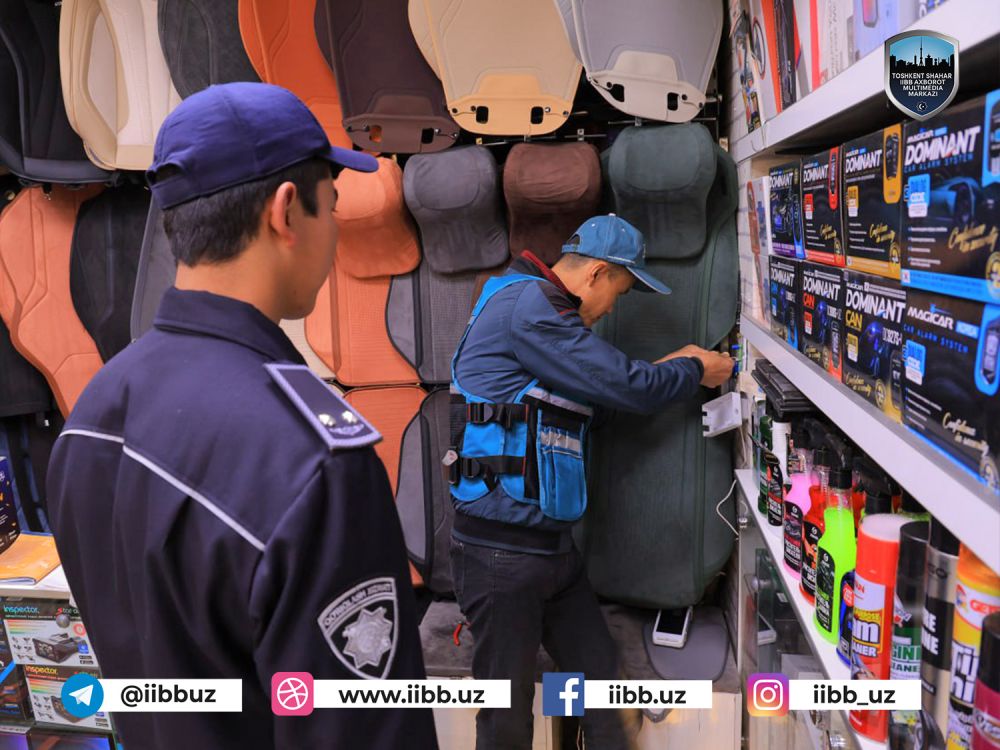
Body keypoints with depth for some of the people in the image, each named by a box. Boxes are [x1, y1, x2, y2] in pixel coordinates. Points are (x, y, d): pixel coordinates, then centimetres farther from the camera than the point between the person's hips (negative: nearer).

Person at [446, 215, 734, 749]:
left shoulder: (544, 312, 15)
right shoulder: (527, 304, -17)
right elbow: (627, 388, -17)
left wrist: (672, 366, 16)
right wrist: (696, 371, 1)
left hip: (552, 544, 9)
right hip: (501, 550, -9)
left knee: (607, 696, 14)